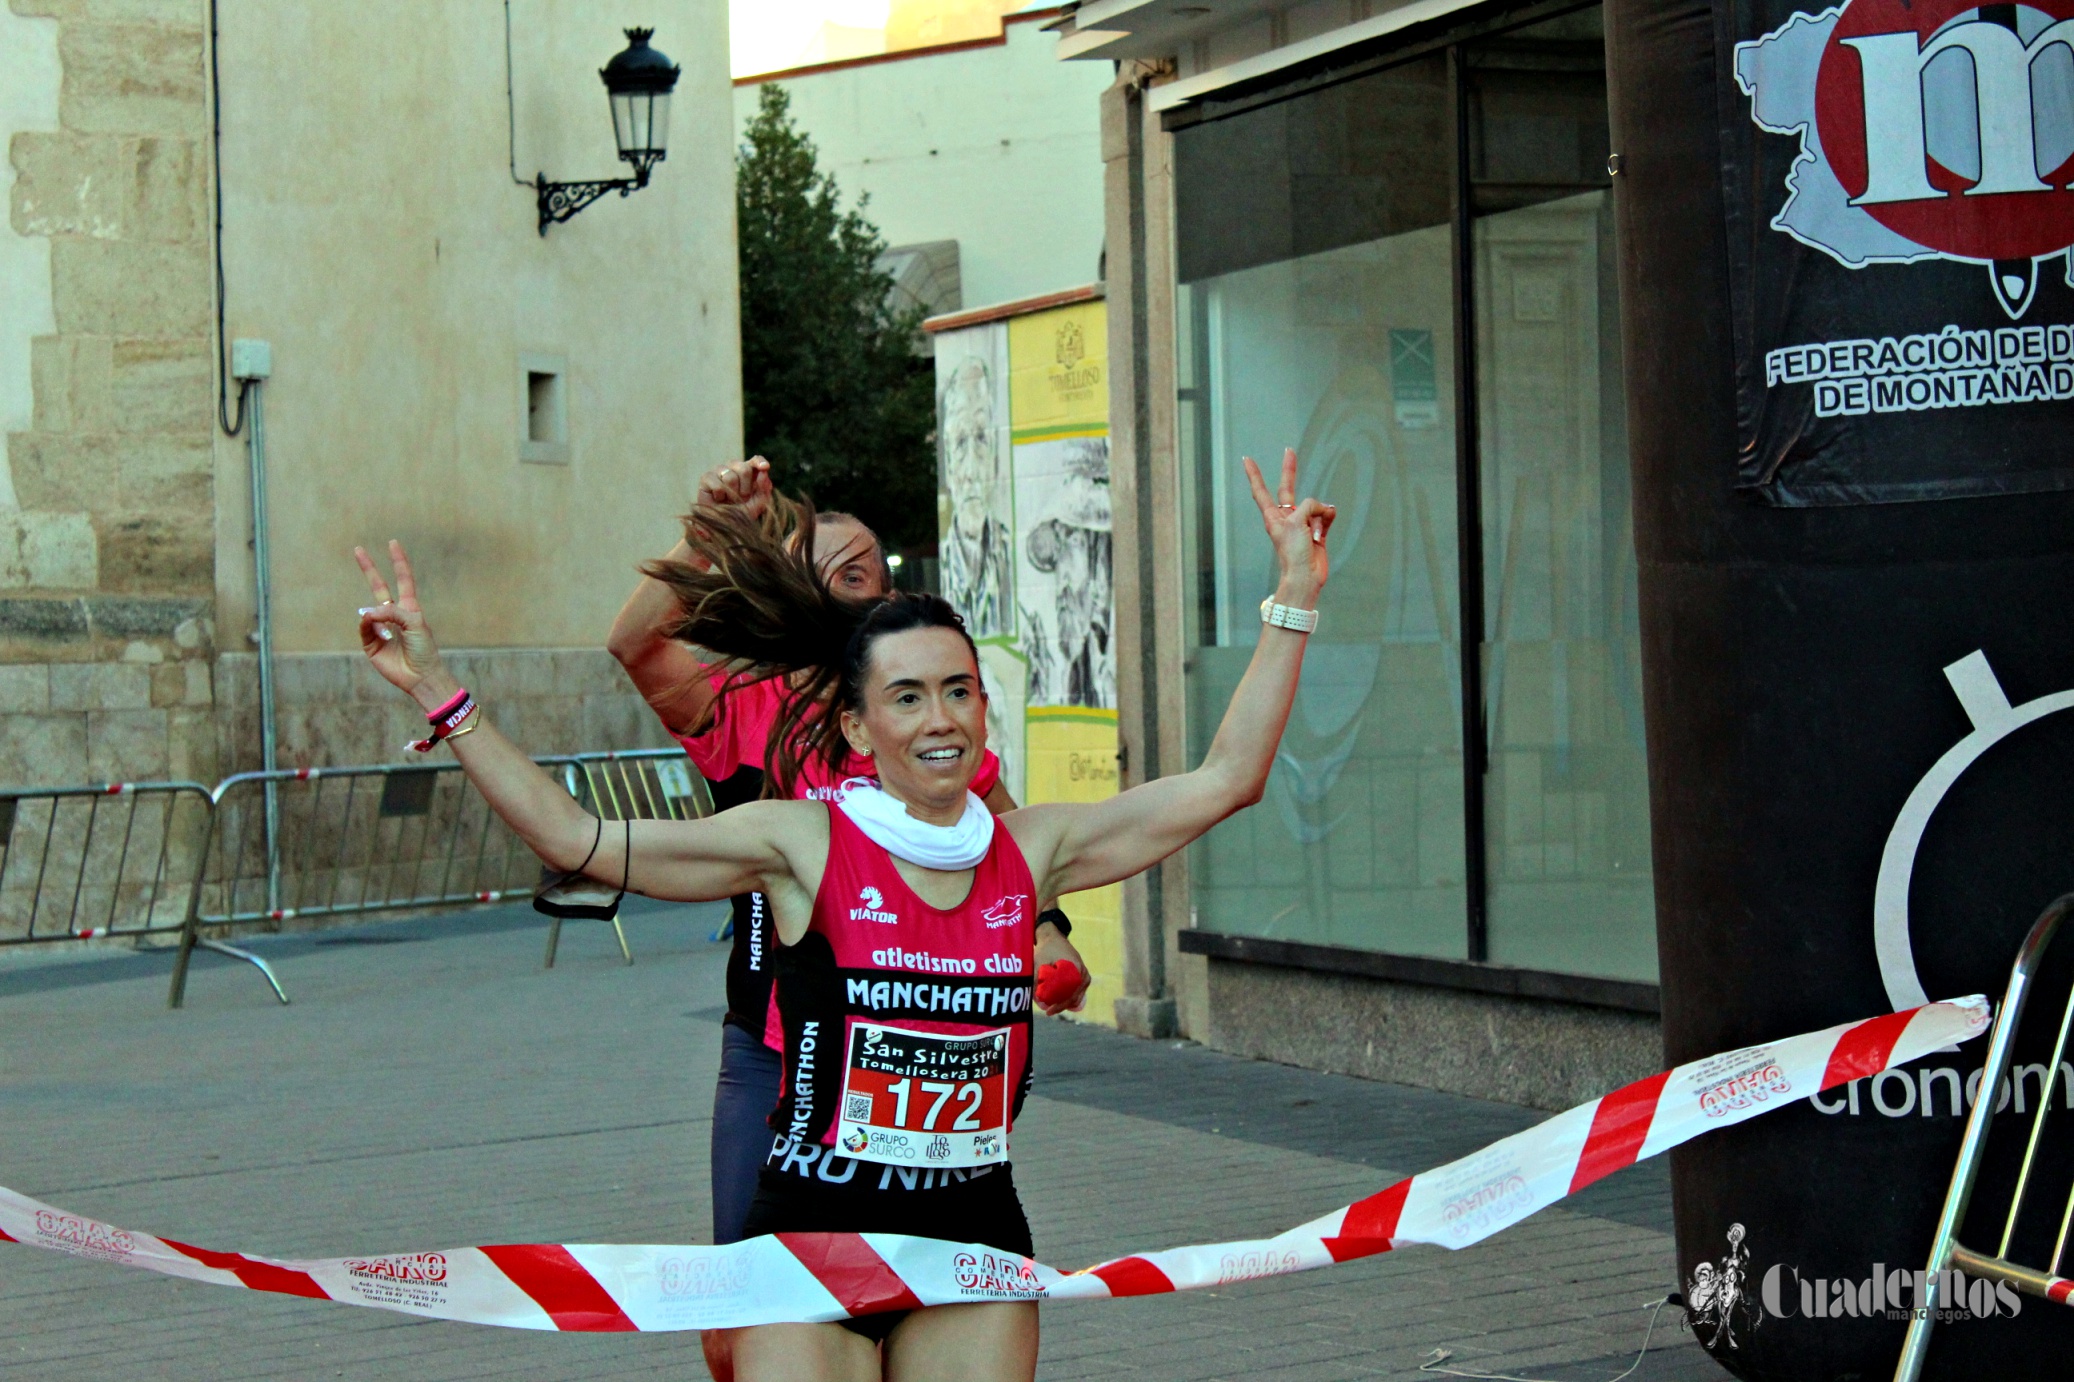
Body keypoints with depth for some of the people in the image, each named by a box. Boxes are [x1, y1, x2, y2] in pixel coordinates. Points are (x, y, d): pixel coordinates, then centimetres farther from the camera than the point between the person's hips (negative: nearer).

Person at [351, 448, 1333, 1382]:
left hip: (975, 1242, 3)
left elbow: (1225, 779, 8)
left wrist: (1292, 599, 6)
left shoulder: (1029, 849, 5)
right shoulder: (803, 843, -5)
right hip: (813, 1234, -3)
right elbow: (573, 838, -9)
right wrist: (437, 693, -14)